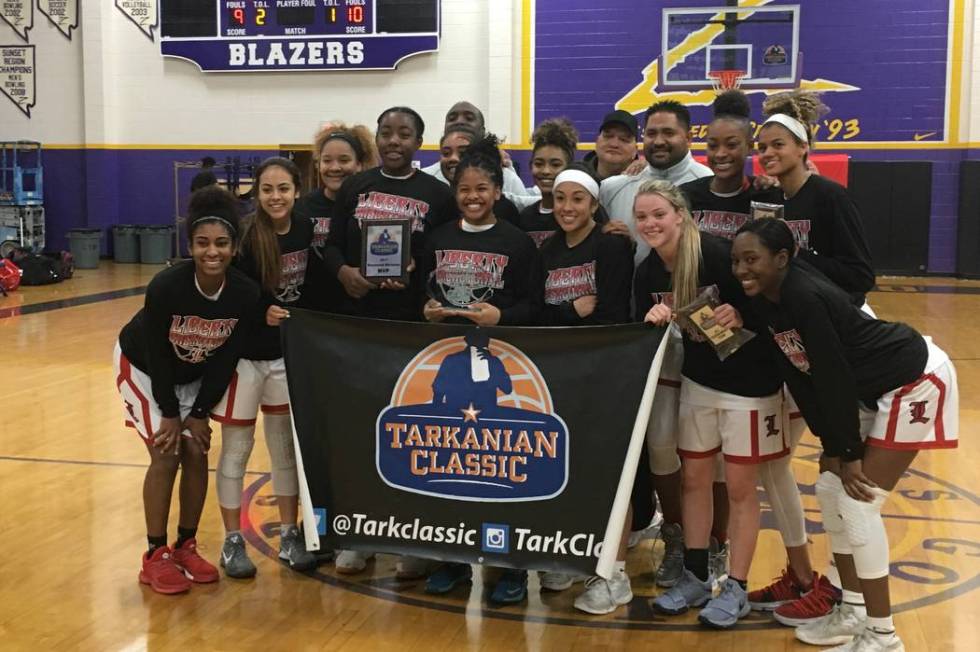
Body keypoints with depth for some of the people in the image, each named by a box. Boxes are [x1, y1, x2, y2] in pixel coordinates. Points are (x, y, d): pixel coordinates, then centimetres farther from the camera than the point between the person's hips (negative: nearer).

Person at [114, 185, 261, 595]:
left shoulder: (245, 294, -25)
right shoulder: (166, 287, -35)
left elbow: (226, 360, -14)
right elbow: (156, 355, -24)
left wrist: (199, 414, -13)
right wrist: (170, 414, -16)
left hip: (196, 375, 4)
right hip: (143, 368, -4)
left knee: (197, 453, -1)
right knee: (166, 455, -10)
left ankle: (186, 548, 15)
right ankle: (155, 557, 1)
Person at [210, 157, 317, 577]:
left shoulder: (306, 230, -3)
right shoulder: (246, 237, -17)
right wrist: (261, 311, -27)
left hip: (288, 355, 4)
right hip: (244, 355, -4)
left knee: (287, 448, 13)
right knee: (235, 451, 7)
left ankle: (290, 536, 25)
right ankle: (232, 542, 19)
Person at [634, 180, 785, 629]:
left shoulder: (717, 254, -23)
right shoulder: (647, 272, -5)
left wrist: (737, 317, -36)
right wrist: (654, 318, -18)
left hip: (749, 382, -6)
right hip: (698, 380, 6)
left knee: (739, 487, 2)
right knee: (694, 478, 11)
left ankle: (736, 589, 15)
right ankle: (695, 577, 25)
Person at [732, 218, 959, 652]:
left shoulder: (805, 297, -30)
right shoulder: (765, 299, -4)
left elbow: (834, 379, -25)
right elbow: (798, 376, 0)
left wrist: (848, 453, -16)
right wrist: (831, 447, 0)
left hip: (914, 382, -9)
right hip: (873, 389, 9)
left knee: (858, 504, -8)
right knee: (830, 490, 9)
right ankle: (853, 611, 23)